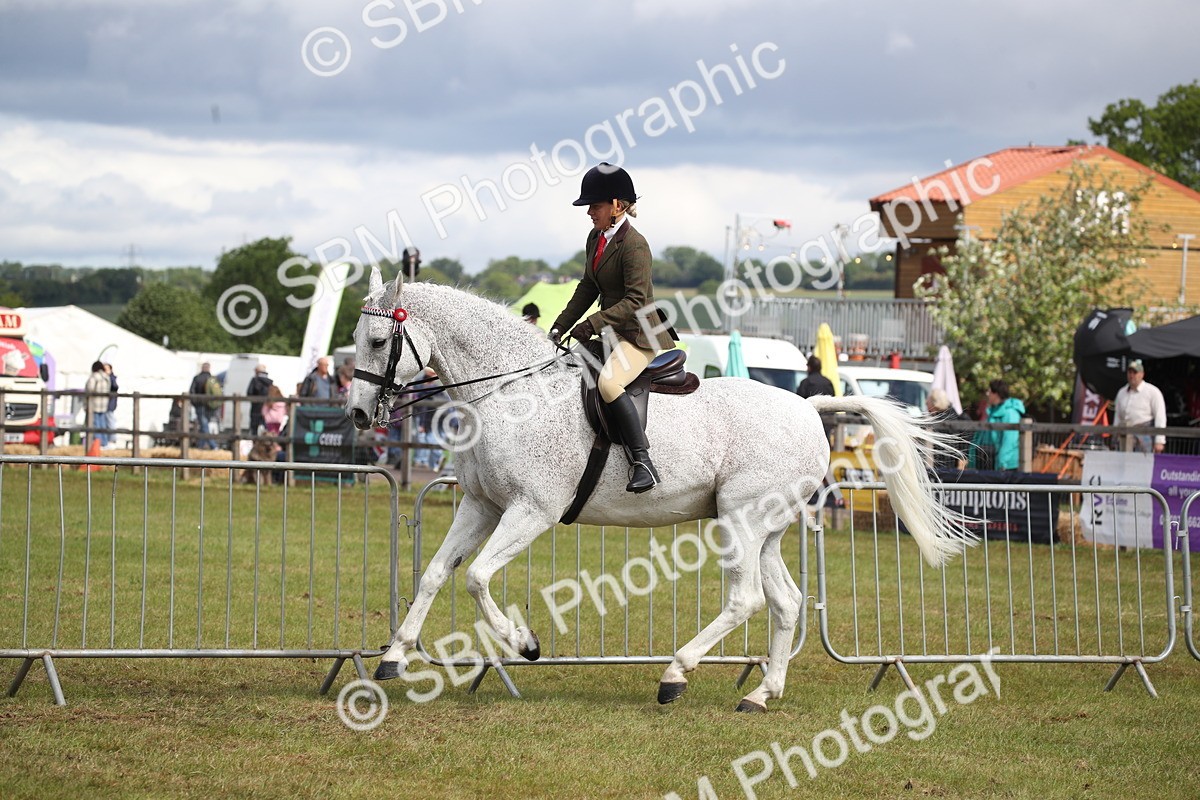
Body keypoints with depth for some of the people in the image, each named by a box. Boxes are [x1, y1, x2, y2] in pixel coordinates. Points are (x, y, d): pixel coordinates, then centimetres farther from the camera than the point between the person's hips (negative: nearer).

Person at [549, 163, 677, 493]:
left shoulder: (634, 245, -17)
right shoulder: (596, 239, 11)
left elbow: (635, 301, -22)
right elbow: (588, 288, 19)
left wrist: (593, 324, -26)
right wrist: (560, 327, 11)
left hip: (640, 334, -10)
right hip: (612, 332, 10)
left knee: (608, 382, -34)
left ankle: (643, 462, -33)